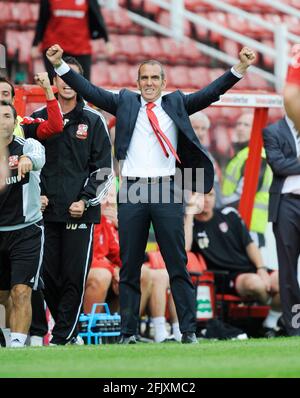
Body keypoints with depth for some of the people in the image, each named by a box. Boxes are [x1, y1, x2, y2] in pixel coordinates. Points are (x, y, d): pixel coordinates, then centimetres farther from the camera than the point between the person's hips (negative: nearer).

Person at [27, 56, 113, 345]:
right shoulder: (39, 119, 11)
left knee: (74, 277, -6)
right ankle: (68, 331, 19)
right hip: (47, 211, 2)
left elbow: (103, 169, 3)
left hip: (80, 213, -2)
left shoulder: (93, 121, 5)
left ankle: (62, 338, -2)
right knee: (48, 276, 2)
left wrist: (85, 201, -6)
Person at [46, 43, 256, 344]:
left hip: (166, 189, -1)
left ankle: (188, 331, 2)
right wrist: (60, 66, -5)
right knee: (129, 266, 5)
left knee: (177, 263, 0)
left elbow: (209, 94, 3)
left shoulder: (176, 104, 11)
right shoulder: (125, 102, 12)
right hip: (131, 191, 1)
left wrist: (239, 69, -9)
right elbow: (90, 91, 5)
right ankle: (128, 333, 9)